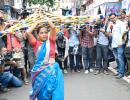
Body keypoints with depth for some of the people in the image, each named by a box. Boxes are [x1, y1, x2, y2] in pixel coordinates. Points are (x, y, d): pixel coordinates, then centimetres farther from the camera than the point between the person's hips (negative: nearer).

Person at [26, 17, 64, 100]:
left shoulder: (51, 41, 4)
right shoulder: (36, 43, 2)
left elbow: (53, 27, -7)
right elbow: (28, 32, -10)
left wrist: (46, 19, 7)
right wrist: (37, 22, 2)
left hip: (52, 69, 0)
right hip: (39, 70, 0)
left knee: (54, 92, -5)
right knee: (42, 92, 9)